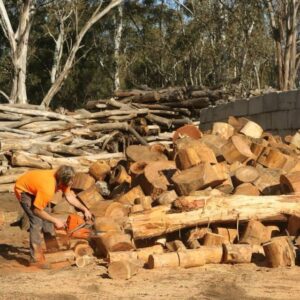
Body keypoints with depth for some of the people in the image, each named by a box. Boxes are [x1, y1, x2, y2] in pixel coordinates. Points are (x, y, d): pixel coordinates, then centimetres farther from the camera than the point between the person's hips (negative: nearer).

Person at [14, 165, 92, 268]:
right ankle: (36, 258, -16)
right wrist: (55, 221, -23)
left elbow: (69, 197, -4)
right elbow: (37, 211, -29)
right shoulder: (47, 189, -39)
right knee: (37, 221, -18)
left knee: (47, 216, 11)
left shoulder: (61, 179, -18)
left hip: (34, 188, 9)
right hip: (23, 191, -9)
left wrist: (85, 209, -11)